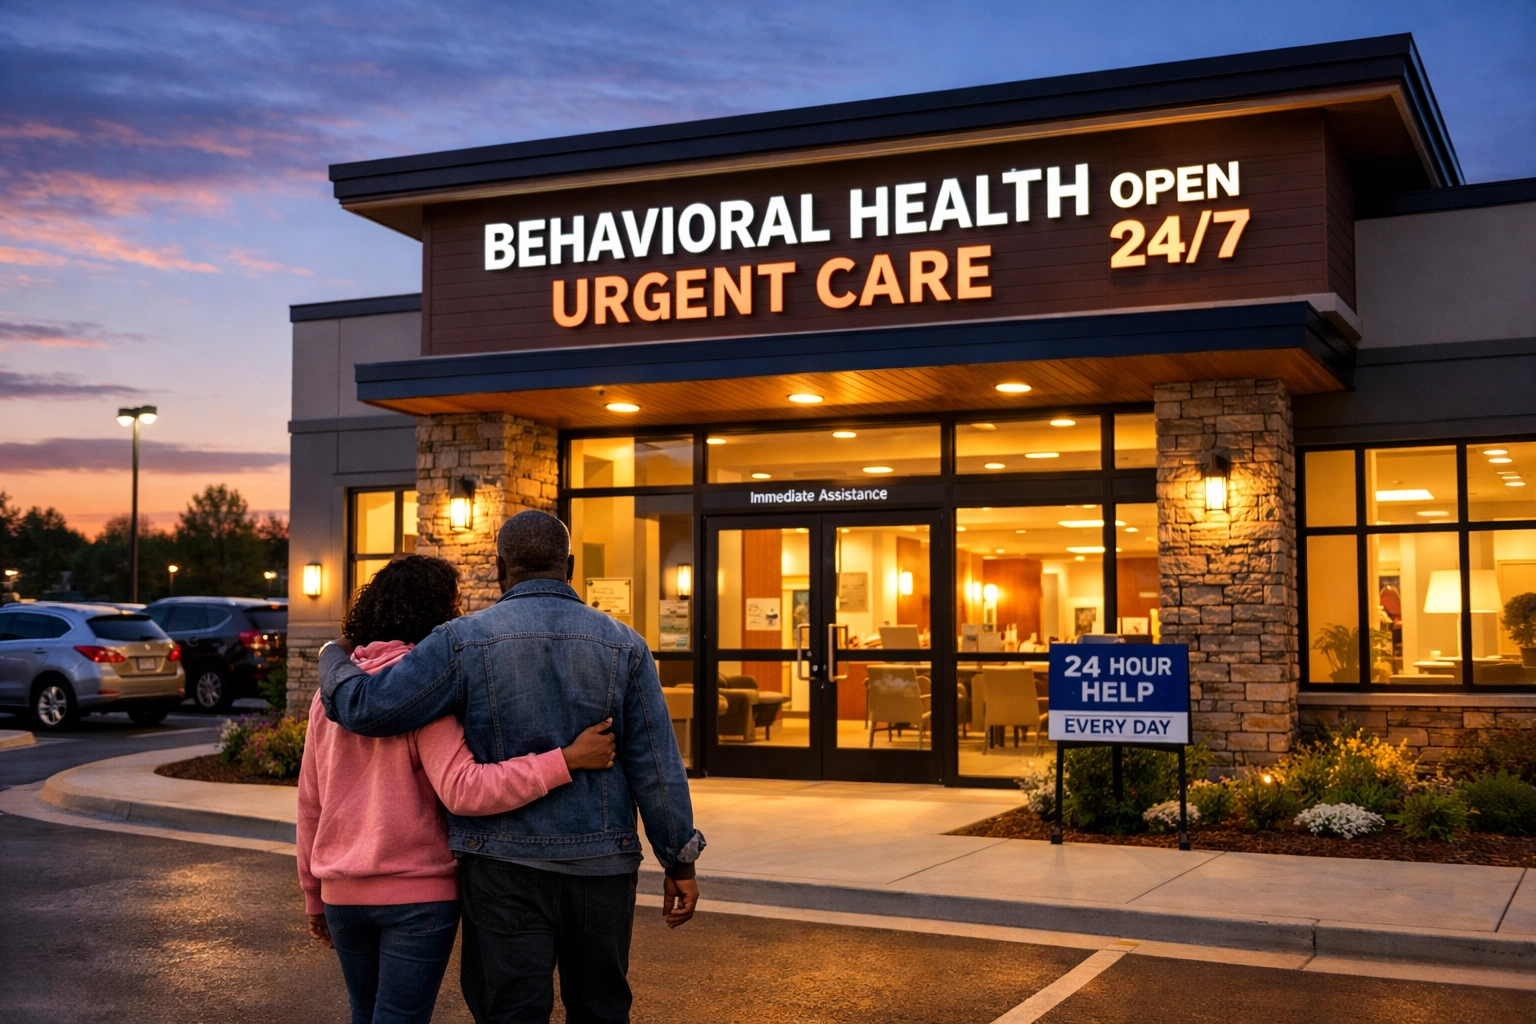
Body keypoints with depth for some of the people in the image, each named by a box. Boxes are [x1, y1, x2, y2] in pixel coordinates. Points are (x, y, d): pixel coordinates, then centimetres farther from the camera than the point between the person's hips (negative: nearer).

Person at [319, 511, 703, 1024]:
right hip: (601, 865, 2)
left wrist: (333, 662, 13)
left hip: (505, 866, -2)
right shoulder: (623, 644, 1)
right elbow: (657, 765, -2)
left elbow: (365, 708, -9)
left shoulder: (465, 640, -5)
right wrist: (680, 862, 5)